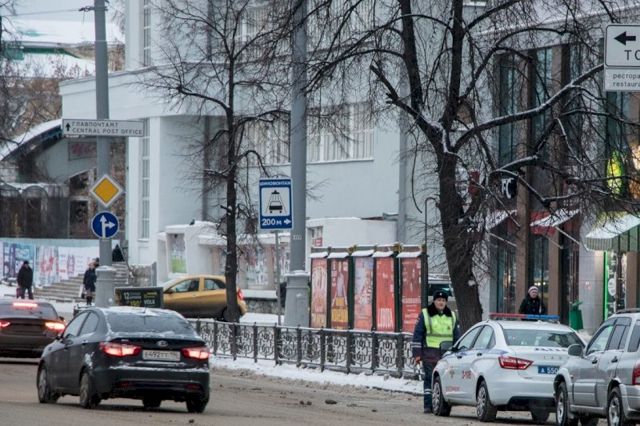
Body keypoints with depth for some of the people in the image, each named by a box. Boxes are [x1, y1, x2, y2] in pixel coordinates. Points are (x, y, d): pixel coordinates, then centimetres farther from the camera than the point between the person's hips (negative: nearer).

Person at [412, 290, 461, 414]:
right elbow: (417, 334, 3)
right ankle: (428, 405, -6)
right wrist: (417, 353, -4)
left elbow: (457, 336, 22)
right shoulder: (425, 315, 6)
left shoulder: (452, 316, 18)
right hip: (430, 353, -3)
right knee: (430, 379, -7)